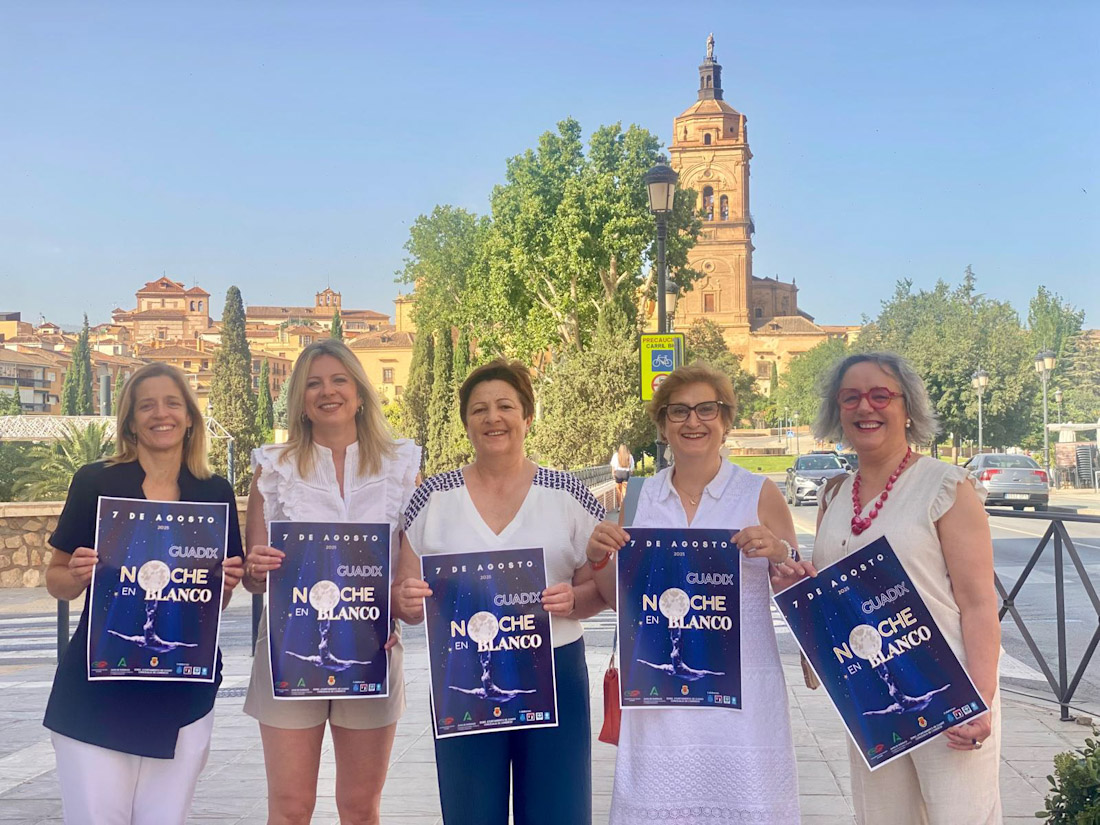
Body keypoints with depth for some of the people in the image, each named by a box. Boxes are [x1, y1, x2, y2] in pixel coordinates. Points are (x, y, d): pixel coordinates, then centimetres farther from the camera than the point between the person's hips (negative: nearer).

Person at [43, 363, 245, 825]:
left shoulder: (216, 493, 5)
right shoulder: (94, 482, -2)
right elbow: (56, 581, 4)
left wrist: (228, 584, -8)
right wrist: (78, 575, -17)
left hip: (183, 693, 2)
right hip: (97, 691, -2)